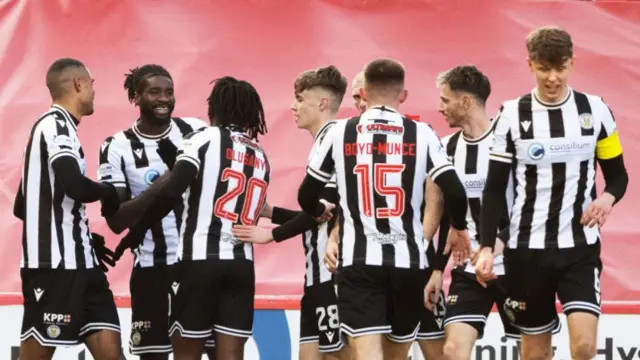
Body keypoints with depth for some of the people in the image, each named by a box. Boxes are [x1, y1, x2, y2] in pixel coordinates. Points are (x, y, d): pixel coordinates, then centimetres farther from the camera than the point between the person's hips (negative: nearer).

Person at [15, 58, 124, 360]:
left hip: (77, 261, 10)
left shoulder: (55, 125, 20)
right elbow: (75, 187, -26)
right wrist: (109, 193, -5)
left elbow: (21, 207, 25)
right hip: (54, 263, -10)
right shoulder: (56, 125, -10)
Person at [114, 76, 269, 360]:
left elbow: (171, 193, -14)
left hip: (199, 260, -5)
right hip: (241, 264, 5)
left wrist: (137, 231, -3)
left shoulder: (203, 140, -3)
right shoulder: (260, 157, 16)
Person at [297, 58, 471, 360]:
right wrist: (458, 227, 16)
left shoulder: (341, 133, 2)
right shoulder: (421, 134, 1)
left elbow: (307, 196, 7)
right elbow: (455, 193, -6)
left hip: (359, 261, -2)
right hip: (407, 260, 2)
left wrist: (321, 211, 31)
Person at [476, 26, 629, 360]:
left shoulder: (595, 109, 0)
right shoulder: (512, 115, -3)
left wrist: (608, 198, -13)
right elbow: (494, 189, 0)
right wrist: (486, 247, -9)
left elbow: (618, 174, 10)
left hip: (580, 246, 0)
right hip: (527, 247, 0)